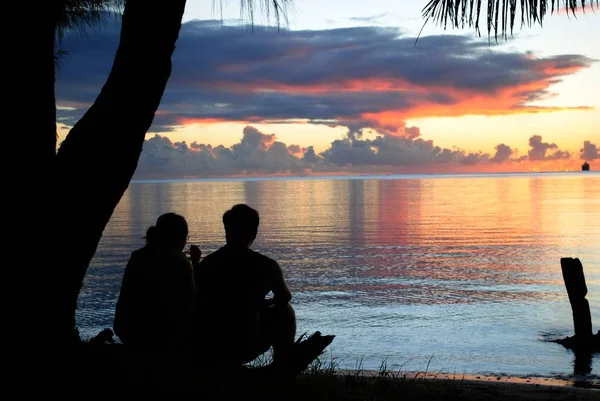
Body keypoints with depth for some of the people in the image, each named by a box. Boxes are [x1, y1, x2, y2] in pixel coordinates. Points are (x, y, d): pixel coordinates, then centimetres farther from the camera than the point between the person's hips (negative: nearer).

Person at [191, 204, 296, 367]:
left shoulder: (205, 264, 4)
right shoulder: (266, 265, -3)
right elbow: (285, 298, 17)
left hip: (206, 350, 4)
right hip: (244, 349, -3)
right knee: (284, 312, 22)